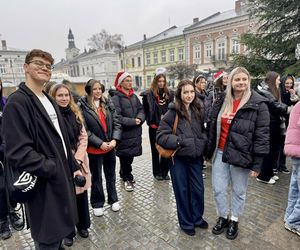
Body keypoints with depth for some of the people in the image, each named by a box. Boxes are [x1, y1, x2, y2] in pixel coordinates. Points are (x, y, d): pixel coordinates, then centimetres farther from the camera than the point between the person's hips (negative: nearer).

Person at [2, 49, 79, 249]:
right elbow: (18, 153, -24)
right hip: (44, 186, -8)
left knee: (59, 232, 24)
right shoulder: (17, 102, -17)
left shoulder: (49, 101, 12)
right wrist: (53, 169, -18)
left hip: (61, 178, 8)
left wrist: (72, 167, 12)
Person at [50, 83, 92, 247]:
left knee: (81, 194, 15)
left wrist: (77, 159, -8)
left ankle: (82, 226, 37)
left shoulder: (76, 114, 6)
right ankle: (68, 232, 31)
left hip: (79, 161, 4)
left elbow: (83, 137, 4)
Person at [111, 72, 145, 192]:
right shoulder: (116, 98, -11)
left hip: (135, 132, 7)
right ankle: (127, 179, 21)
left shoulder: (134, 96, 13)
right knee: (125, 157, 3)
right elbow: (117, 117, -19)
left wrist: (139, 118, -11)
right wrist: (133, 121, -18)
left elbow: (141, 109, 10)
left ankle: (124, 174, 36)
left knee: (130, 156, 15)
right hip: (124, 133, -6)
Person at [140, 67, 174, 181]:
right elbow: (146, 110, -4)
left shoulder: (169, 93, 7)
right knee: (155, 150, 10)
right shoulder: (148, 94, -5)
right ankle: (157, 172, 24)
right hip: (154, 127, -3)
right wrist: (151, 122, -6)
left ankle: (164, 171, 24)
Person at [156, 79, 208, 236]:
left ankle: (197, 218, 41)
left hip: (195, 156, 5)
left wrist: (203, 142, -2)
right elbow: (161, 136, -15)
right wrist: (180, 141, -23)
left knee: (198, 189, 14)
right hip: (178, 158, -4)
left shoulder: (198, 111, 2)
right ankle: (186, 222, 34)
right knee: (182, 190, 11)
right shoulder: (173, 112, -13)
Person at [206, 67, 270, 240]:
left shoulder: (258, 104, -9)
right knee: (218, 189, 10)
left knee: (239, 191, 13)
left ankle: (234, 221, 36)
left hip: (241, 155, -3)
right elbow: (212, 127, 11)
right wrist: (209, 151, 10)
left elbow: (262, 136, -10)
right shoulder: (222, 101, 5)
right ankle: (223, 217, 34)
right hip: (220, 153, 4)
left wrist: (257, 164, -11)